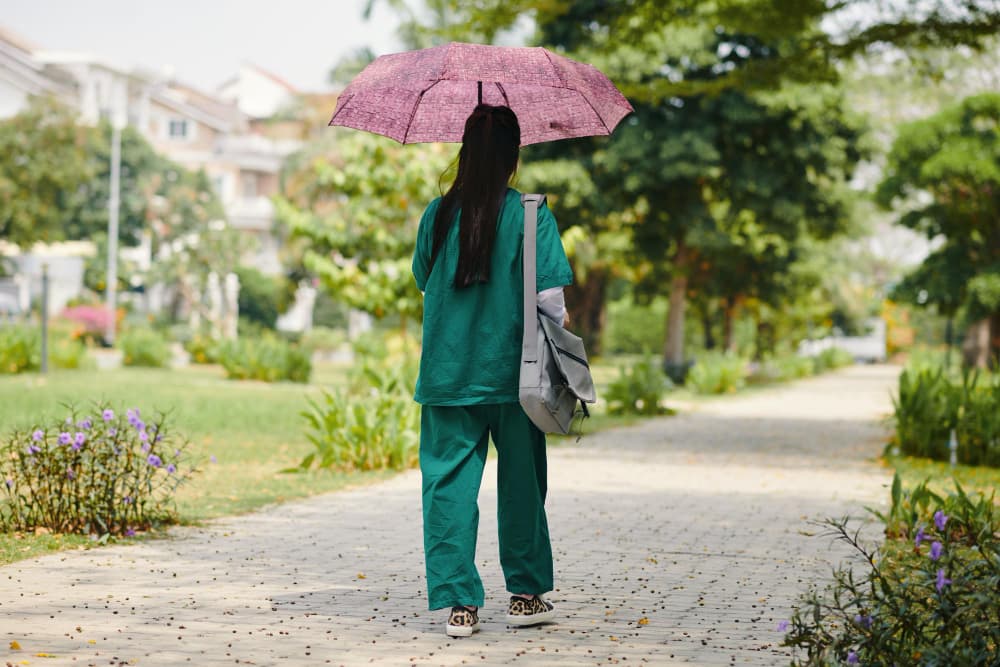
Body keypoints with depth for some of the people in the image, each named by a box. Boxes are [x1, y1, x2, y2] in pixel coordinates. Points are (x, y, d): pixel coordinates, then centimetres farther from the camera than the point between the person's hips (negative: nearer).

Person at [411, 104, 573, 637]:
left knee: (449, 483, 5)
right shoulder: (529, 215, -9)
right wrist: (557, 327, 6)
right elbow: (550, 294, -12)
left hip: (446, 371, 2)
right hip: (512, 371, -2)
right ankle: (526, 594, 22)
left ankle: (459, 602, 0)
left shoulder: (438, 214, 0)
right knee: (520, 483, 12)